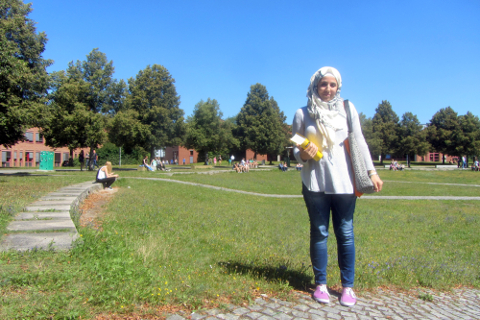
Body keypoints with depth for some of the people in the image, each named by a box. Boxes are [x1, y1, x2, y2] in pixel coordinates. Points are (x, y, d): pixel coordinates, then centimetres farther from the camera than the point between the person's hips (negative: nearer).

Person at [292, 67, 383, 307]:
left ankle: (347, 286, 18)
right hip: (315, 182, 0)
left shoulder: (347, 109, 7)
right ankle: (320, 284, 20)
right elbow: (295, 148, 7)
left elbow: (359, 142, 7)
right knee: (319, 233, 8)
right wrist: (302, 155, -16)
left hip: (343, 182, 1)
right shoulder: (303, 114, 4)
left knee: (345, 234, 5)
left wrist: (371, 171, 2)